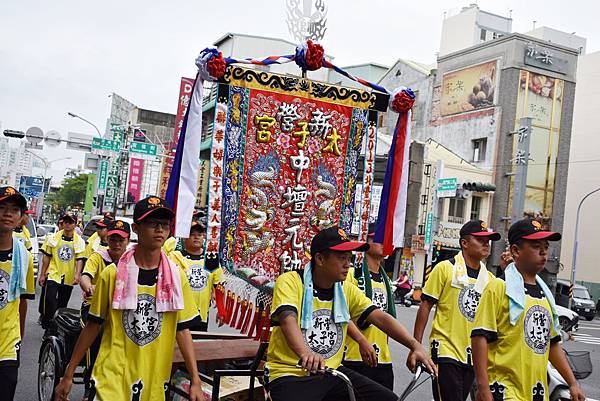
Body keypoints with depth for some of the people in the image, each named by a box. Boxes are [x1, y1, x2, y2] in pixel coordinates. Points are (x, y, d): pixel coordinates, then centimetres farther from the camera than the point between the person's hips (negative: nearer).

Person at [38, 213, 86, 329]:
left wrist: (77, 275, -17)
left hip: (69, 279, 1)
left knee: (62, 306, 11)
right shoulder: (53, 238, 1)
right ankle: (47, 327, -8)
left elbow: (79, 259, -3)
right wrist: (42, 275, 4)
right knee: (50, 302, -15)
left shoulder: (79, 241, 0)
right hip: (53, 276, -1)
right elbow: (47, 257, 5)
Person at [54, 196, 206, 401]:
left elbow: (182, 329, 1)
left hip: (154, 384, 2)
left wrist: (196, 381, -4)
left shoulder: (176, 277, -1)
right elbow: (93, 325, 2)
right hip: (111, 379, -2)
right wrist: (68, 375, 4)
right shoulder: (112, 274, -6)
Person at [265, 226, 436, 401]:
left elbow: (381, 318, -3)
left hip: (331, 373, 5)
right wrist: (305, 353, -47)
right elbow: (288, 320, -28)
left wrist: (415, 345, -17)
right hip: (290, 375, -5)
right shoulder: (290, 282, -11)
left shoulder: (348, 291, 5)